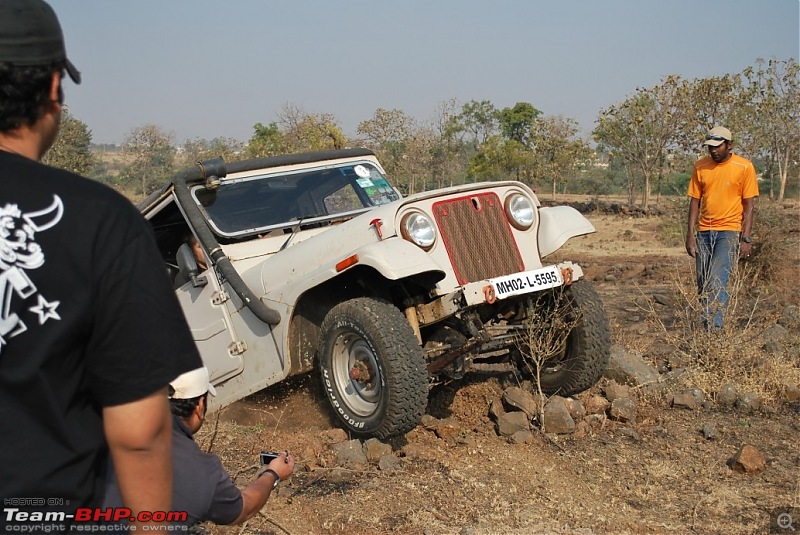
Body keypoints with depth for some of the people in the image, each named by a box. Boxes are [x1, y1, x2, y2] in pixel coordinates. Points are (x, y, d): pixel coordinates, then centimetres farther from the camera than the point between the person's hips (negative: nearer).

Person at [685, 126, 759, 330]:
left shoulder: (744, 167, -3)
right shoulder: (700, 166, 6)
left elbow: (749, 205, -3)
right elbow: (694, 201, 8)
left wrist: (746, 238, -9)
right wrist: (691, 234, 1)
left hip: (729, 231, -4)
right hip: (704, 232, 4)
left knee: (717, 282, -16)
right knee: (703, 284, 4)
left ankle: (713, 328, -14)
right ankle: (707, 325, 14)